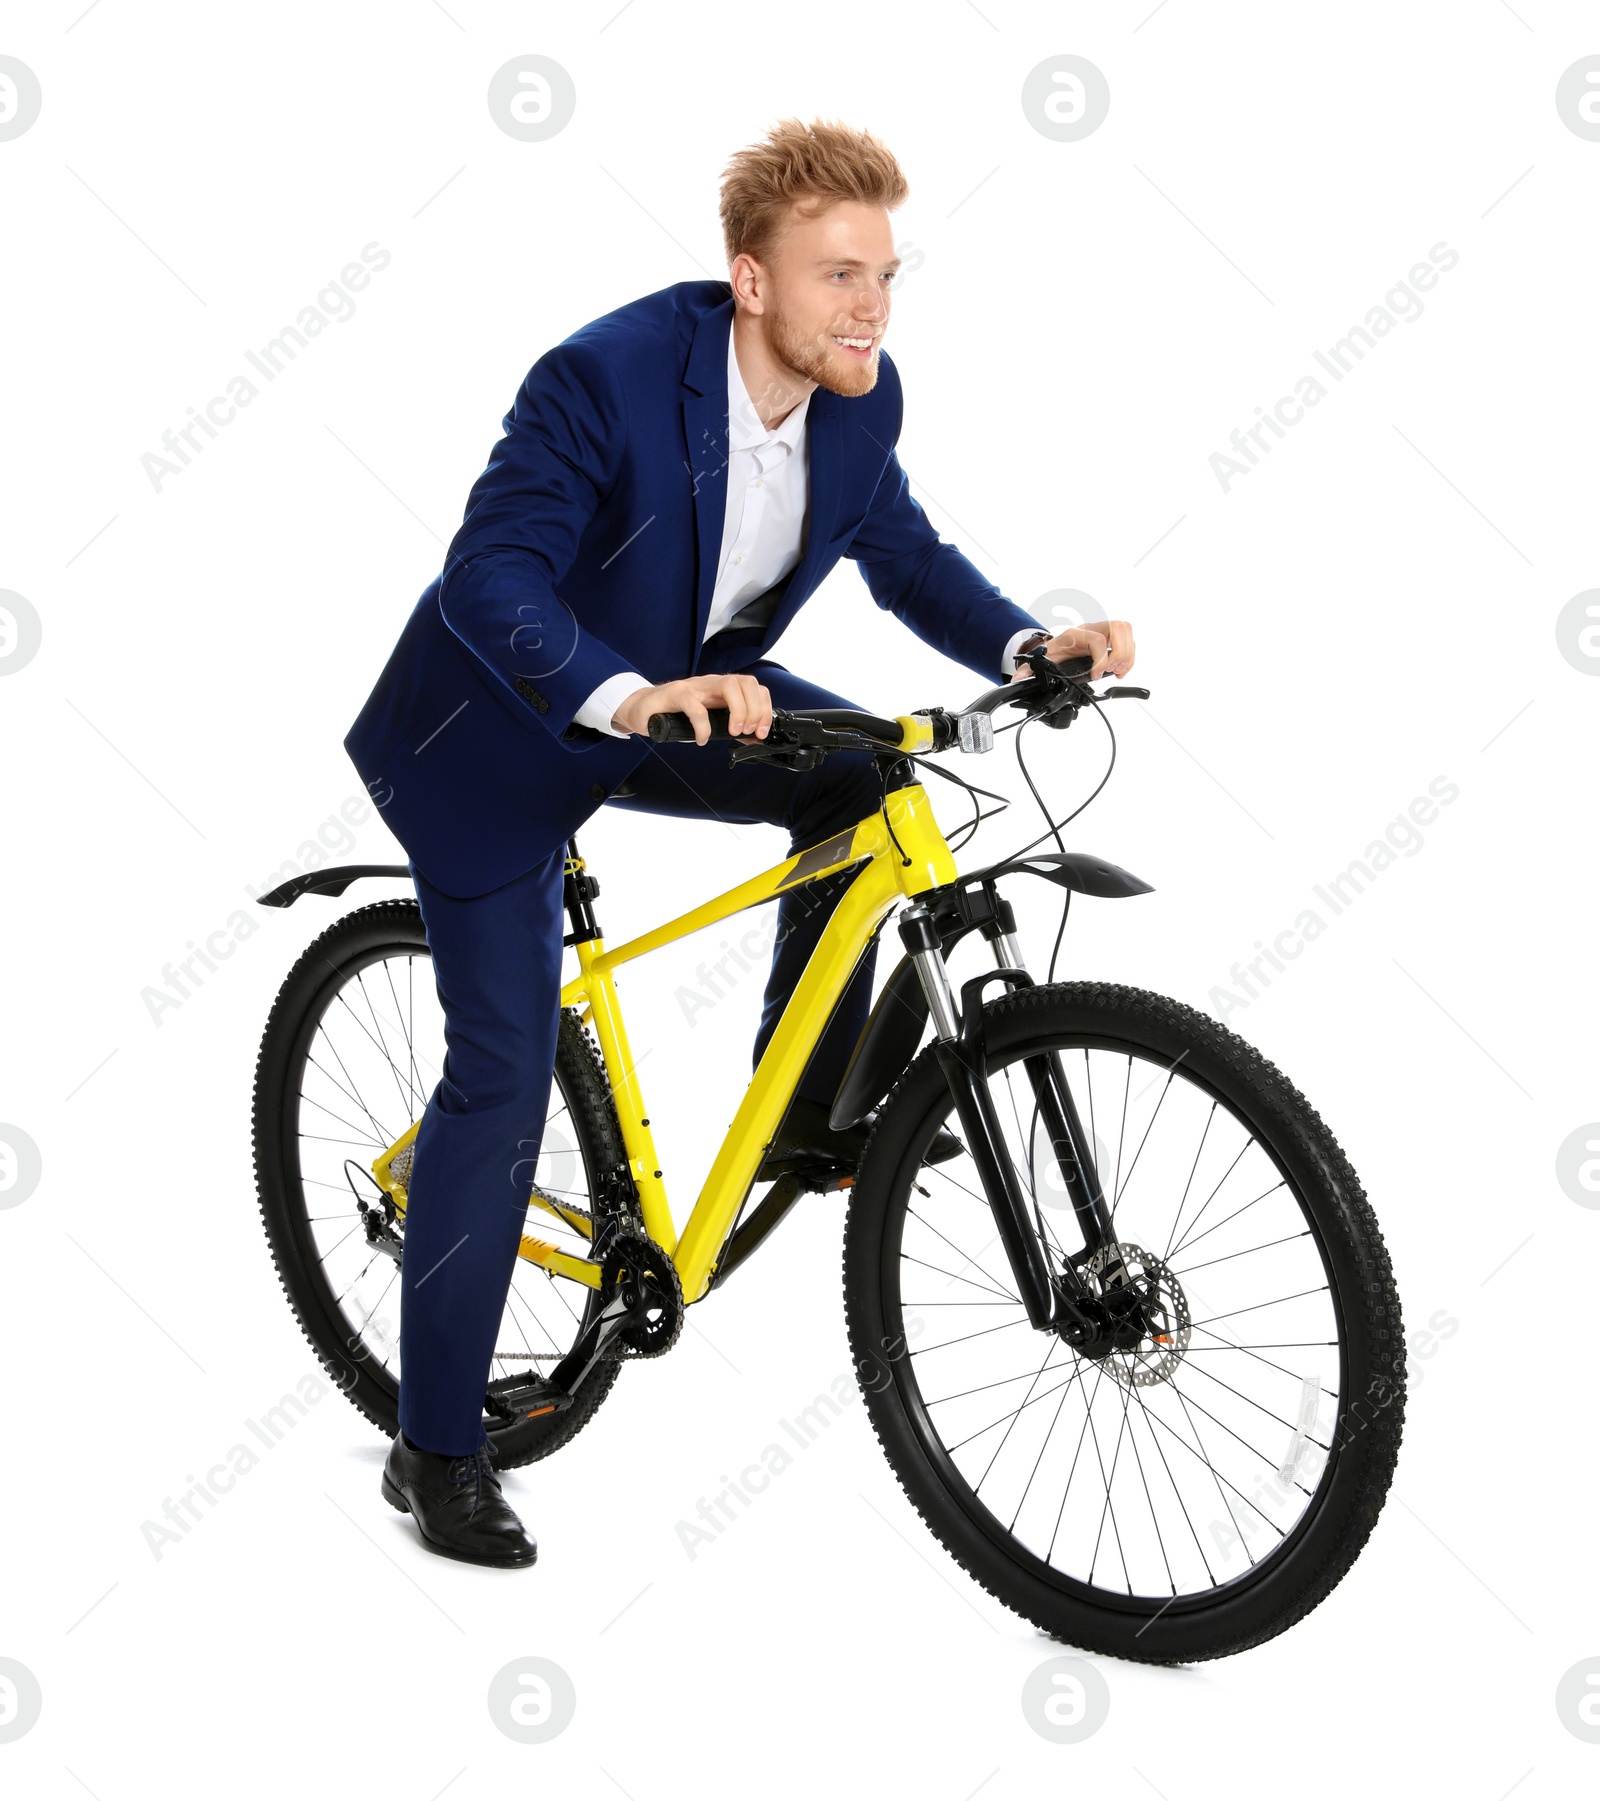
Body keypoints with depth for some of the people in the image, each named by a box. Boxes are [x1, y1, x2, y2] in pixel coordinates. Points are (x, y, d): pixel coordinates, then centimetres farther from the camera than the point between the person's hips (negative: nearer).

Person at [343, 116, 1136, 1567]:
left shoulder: (858, 399, -10)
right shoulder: (609, 374, -30)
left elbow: (904, 556, 1)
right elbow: (490, 577, -35)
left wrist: (1032, 644, -17)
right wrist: (628, 695, -52)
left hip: (678, 695, 6)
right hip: (504, 735, -6)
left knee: (863, 778, -17)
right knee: (506, 1072, -7)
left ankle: (809, 1106, 4)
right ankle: (437, 1450, 5)